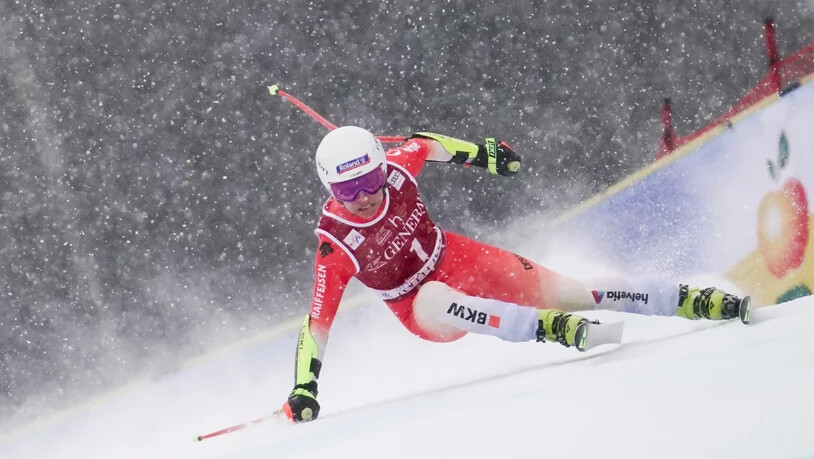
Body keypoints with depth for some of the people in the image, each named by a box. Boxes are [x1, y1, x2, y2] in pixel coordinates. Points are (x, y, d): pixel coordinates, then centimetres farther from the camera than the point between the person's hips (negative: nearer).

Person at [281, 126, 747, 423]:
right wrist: (303, 391, -26)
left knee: (564, 291, -8)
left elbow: (427, 144, 3)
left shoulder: (398, 167, -20)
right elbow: (318, 321, -22)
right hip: (417, 307, -3)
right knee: (435, 301, -41)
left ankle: (692, 300, -4)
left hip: (456, 259, 3)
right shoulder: (336, 247, -27)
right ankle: (550, 328, -42)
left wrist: (482, 153, 9)